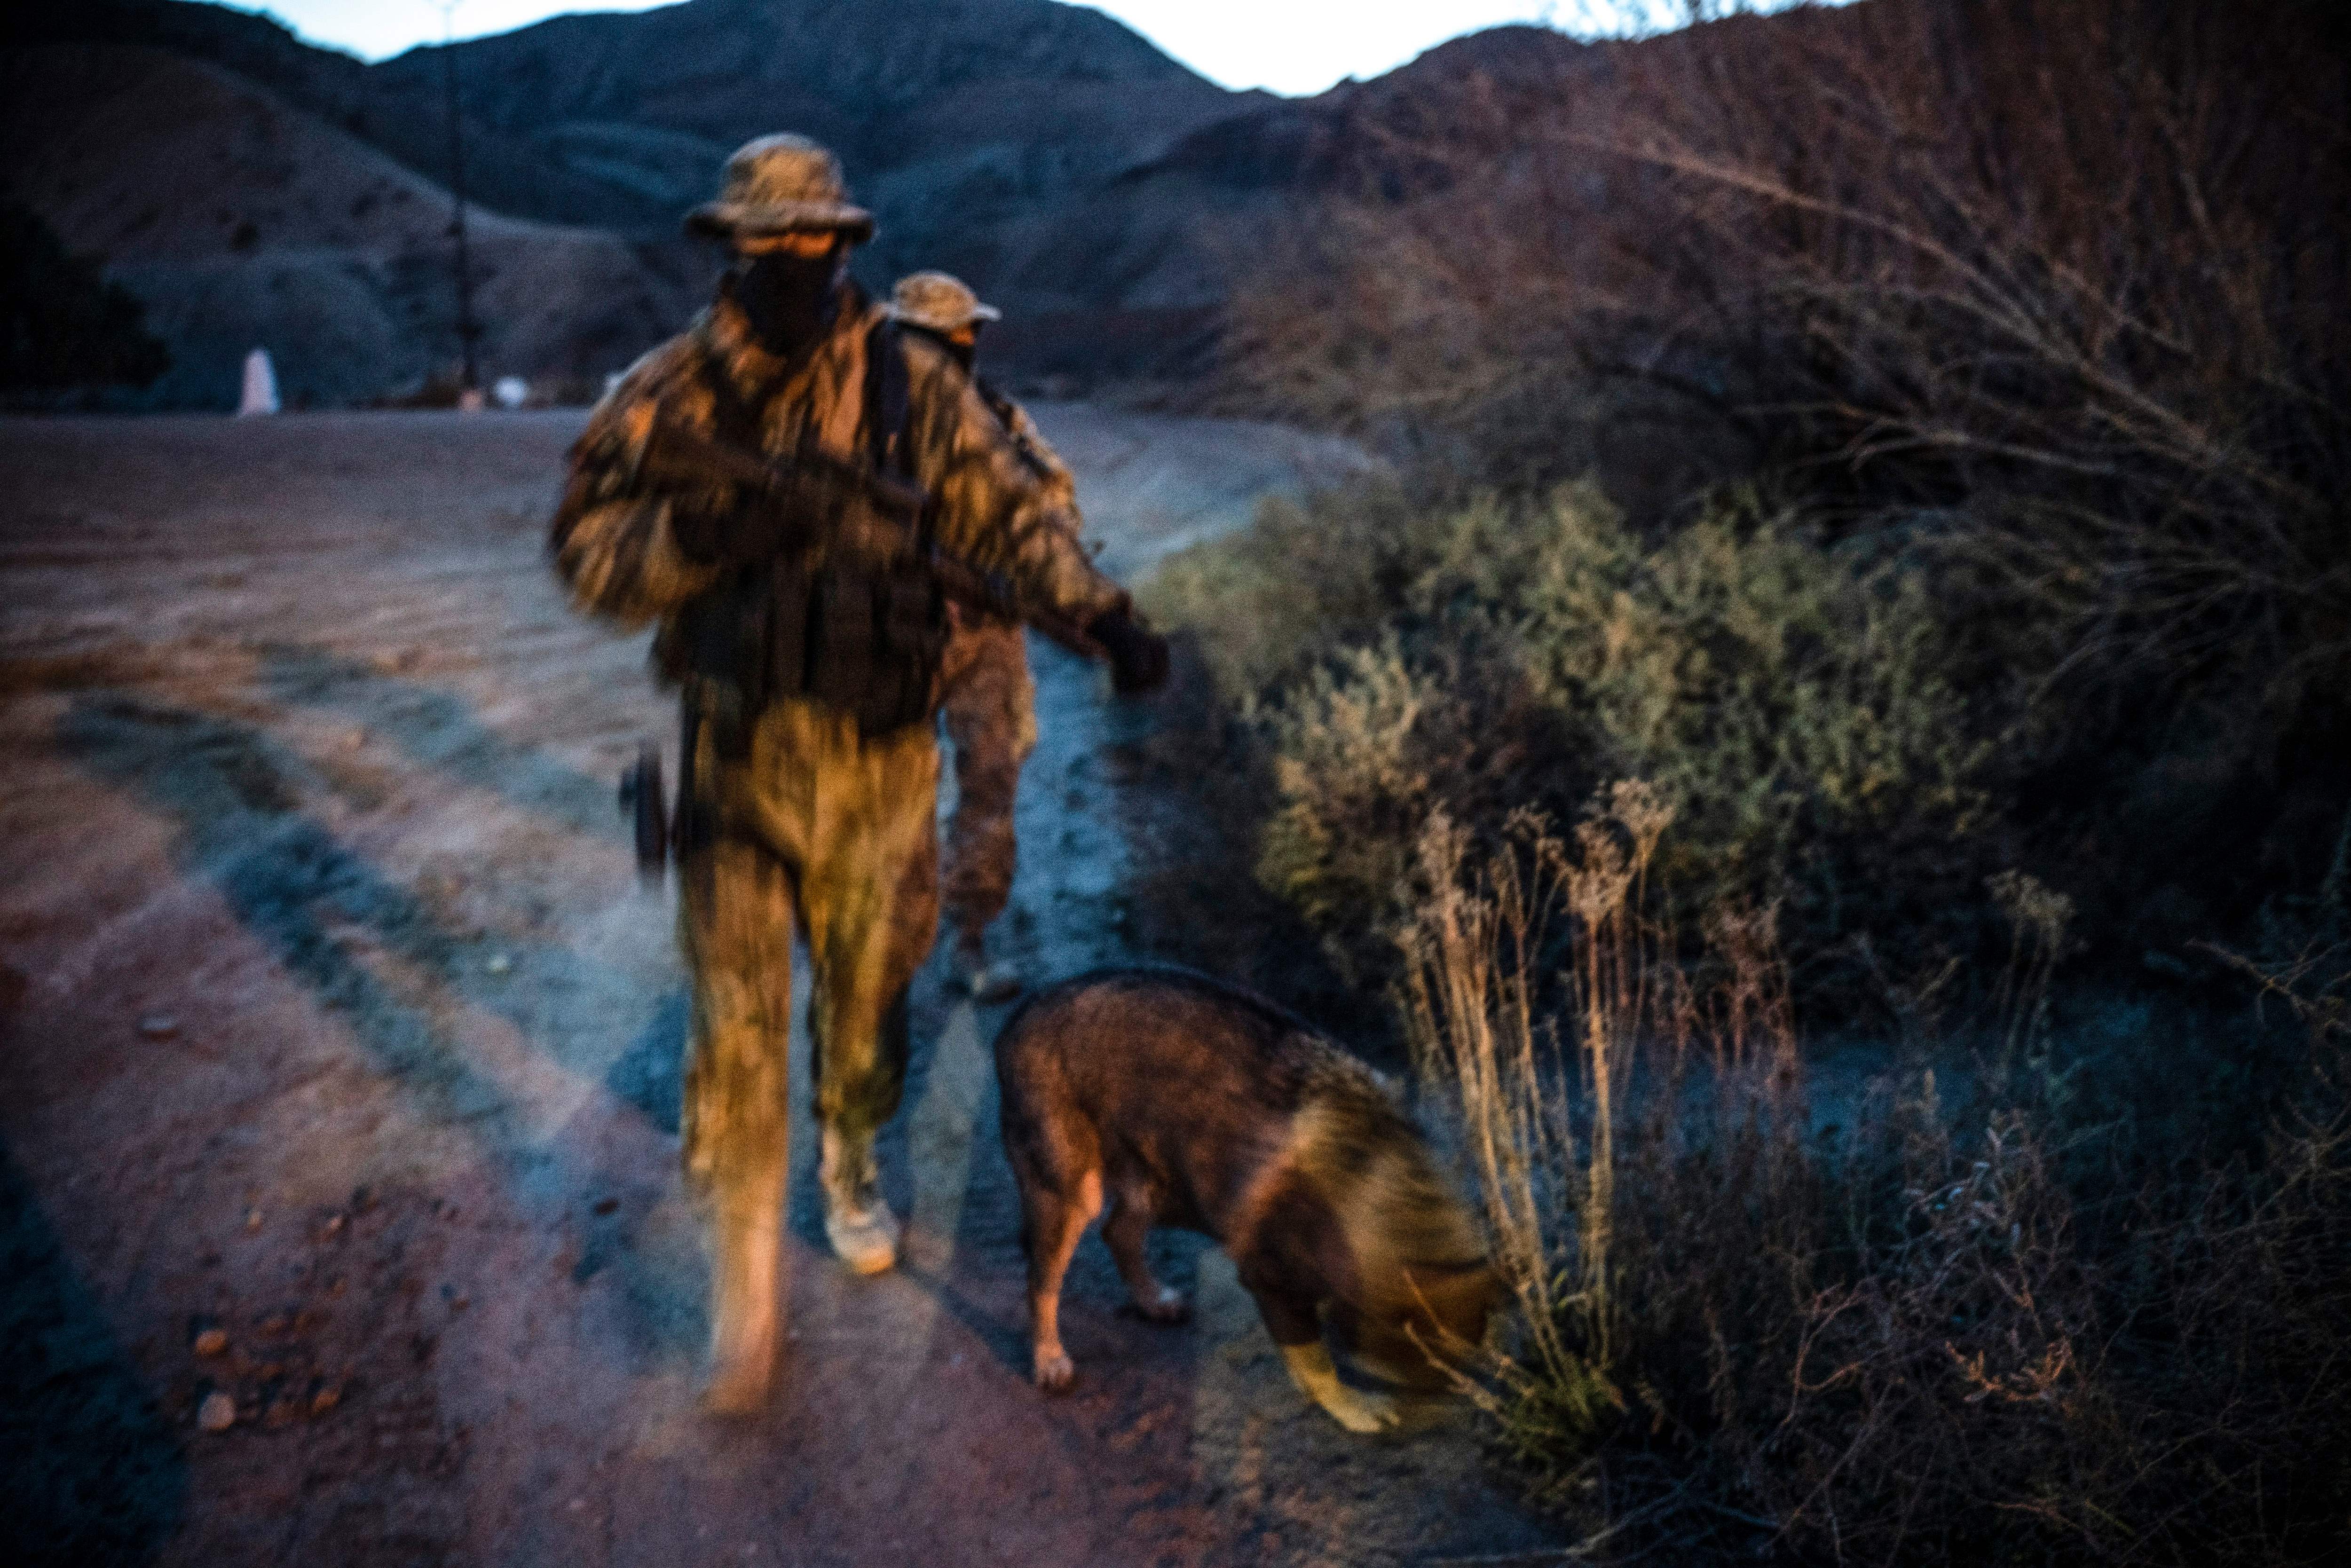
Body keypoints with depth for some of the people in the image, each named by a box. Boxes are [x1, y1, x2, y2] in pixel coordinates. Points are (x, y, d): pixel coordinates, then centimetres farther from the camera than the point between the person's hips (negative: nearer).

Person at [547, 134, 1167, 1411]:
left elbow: (1008, 514, -2)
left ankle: (851, 1168, 44)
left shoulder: (910, 383, 0)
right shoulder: (665, 393, -1)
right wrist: (697, 535, -22)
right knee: (737, 1022, -2)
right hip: (735, 756, -1)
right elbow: (585, 548, -2)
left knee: (865, 995, 15)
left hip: (878, 758, 1)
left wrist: (1106, 617, -17)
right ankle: (745, 1287, 11)